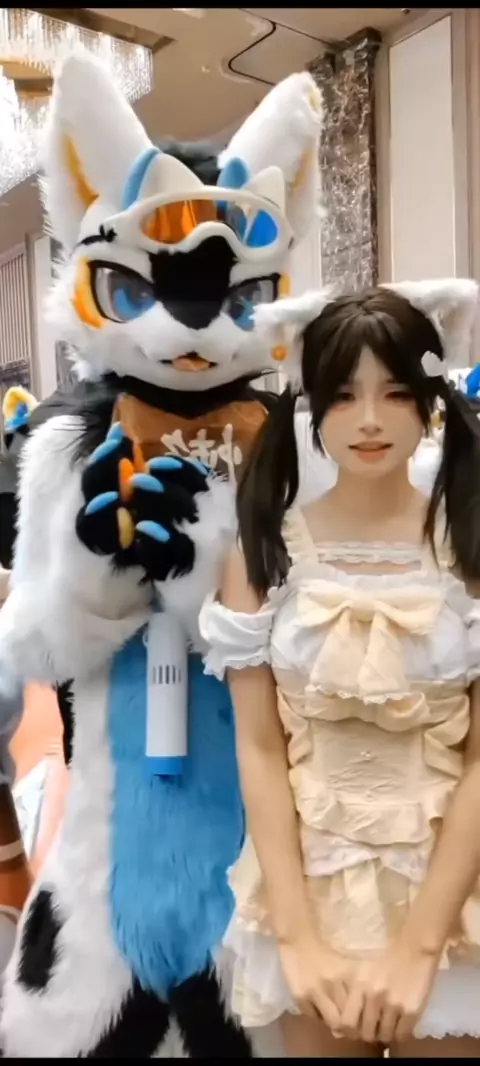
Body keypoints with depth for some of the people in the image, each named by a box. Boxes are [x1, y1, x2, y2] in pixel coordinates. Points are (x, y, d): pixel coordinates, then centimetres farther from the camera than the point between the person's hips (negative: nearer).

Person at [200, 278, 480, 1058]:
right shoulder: (265, 550, -6)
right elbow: (258, 746, -7)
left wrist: (417, 942, -14)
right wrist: (297, 934, -11)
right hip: (311, 877, 1)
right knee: (324, 1039, 19)